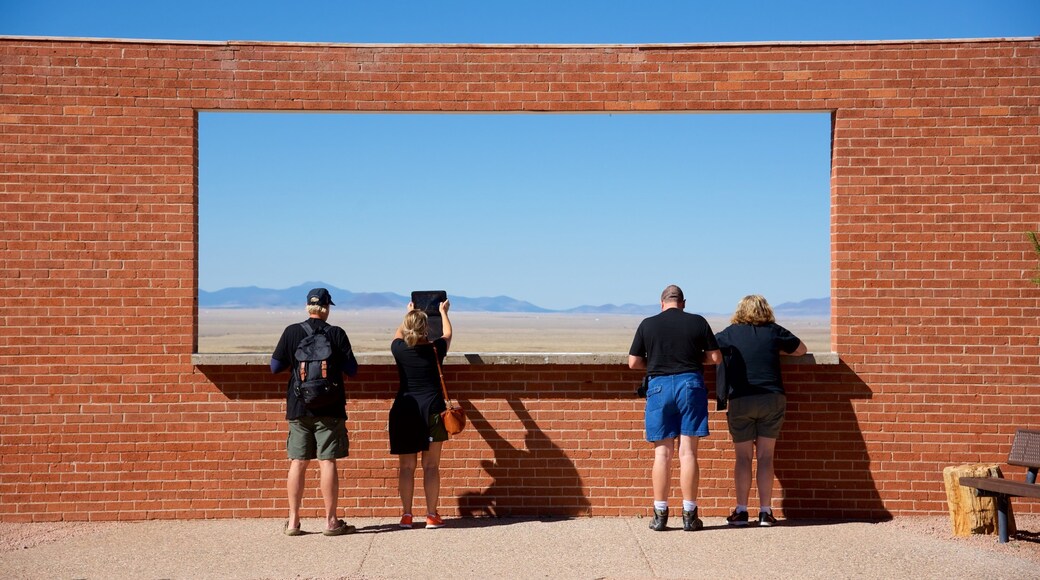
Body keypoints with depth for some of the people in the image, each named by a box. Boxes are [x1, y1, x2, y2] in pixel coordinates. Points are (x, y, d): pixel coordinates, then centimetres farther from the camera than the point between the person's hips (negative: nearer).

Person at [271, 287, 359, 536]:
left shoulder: (291, 332, 0)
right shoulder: (336, 334, -5)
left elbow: (275, 367, 3)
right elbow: (352, 370, -2)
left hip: (298, 407, 2)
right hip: (329, 408, -2)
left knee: (298, 463, 7)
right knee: (327, 462, 1)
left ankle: (293, 521, 10)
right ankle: (331, 521, 4)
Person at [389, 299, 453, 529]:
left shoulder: (400, 350, -2)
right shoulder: (435, 350, -4)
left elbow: (398, 335, 23)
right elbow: (448, 335, 19)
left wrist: (409, 314, 39)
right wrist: (443, 312, 36)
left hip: (404, 411, 1)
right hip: (431, 410, -1)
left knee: (406, 467, 7)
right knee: (431, 466, 4)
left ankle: (406, 515, 9)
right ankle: (432, 515, 5)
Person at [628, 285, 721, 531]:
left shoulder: (648, 325, 4)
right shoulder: (698, 322, 4)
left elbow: (633, 362, 4)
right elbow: (715, 357, 4)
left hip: (659, 386, 0)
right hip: (690, 384, 0)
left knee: (662, 453, 5)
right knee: (688, 452, 1)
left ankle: (660, 515, 6)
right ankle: (689, 515, 3)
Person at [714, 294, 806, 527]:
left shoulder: (730, 333, 5)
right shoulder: (774, 331, 7)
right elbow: (801, 349, 18)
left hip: (740, 401, -1)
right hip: (772, 399, 1)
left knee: (743, 457, 6)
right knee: (765, 456, 5)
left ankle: (741, 510, 4)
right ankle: (765, 511, 3)